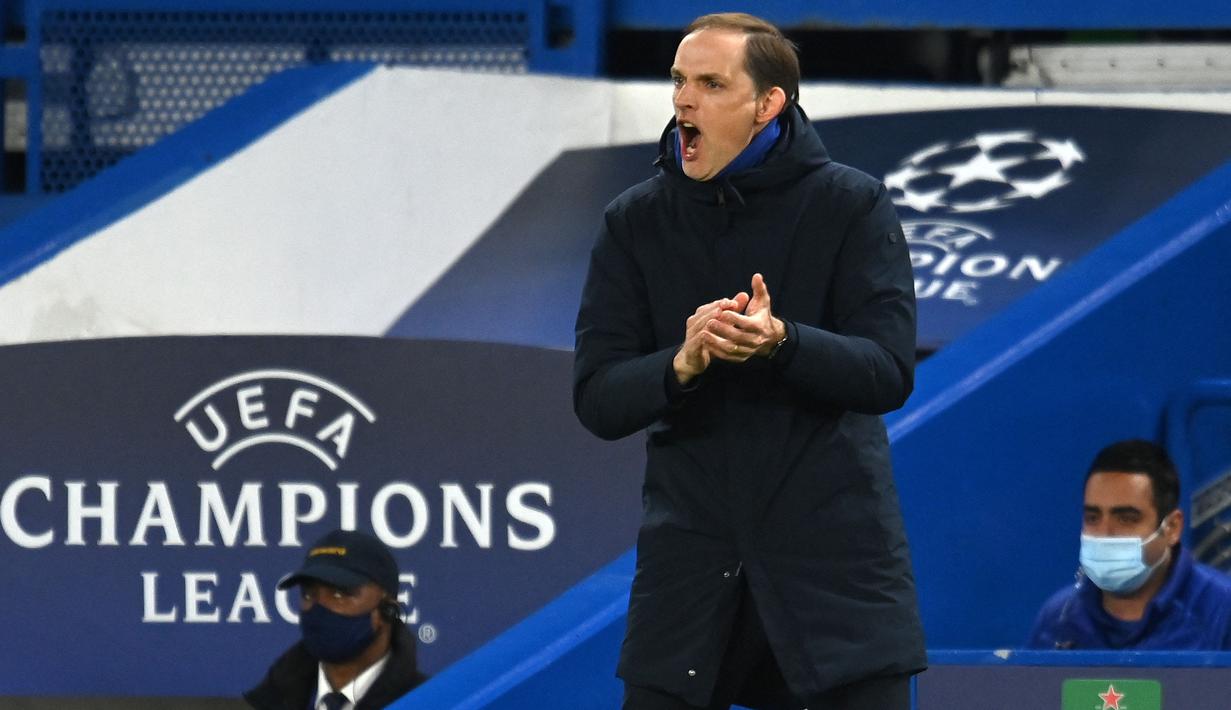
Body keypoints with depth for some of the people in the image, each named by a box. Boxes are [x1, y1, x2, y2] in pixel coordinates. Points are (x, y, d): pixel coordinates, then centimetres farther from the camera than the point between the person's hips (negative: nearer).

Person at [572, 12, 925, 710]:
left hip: (836, 562, -2)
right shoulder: (636, 222, 5)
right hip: (689, 565, 2)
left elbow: (890, 373, -10)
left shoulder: (851, 206, -2)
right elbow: (597, 400, -1)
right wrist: (681, 365, -23)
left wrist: (781, 342, -29)